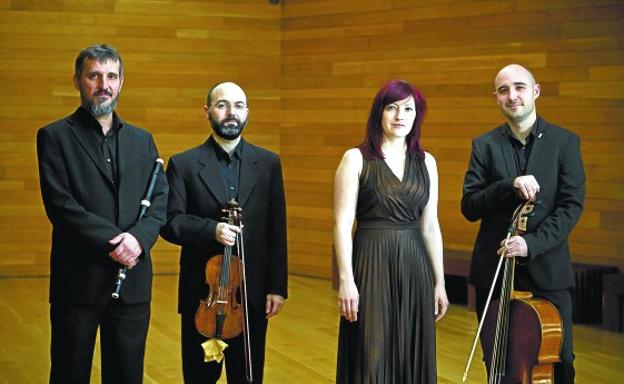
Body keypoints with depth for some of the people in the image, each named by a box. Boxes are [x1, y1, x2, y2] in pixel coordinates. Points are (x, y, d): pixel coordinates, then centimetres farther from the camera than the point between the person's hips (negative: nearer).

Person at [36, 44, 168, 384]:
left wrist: (138, 238, -14)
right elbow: (60, 205, -11)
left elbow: (160, 201, 6)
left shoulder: (142, 140, 14)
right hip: (78, 279, -4)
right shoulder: (55, 136, 0)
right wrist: (114, 241, -16)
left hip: (132, 280, 4)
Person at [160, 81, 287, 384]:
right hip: (201, 293, -1)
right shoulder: (183, 164, 1)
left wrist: (278, 287, -1)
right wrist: (211, 230, -23)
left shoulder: (268, 163, 6)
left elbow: (277, 231, 3)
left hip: (253, 293, 1)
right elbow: (170, 223, -6)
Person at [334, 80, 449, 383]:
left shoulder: (426, 162, 10)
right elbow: (342, 224, -7)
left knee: (413, 356, 8)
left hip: (414, 267, 4)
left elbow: (430, 225, 12)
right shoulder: (356, 159, -2)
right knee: (371, 358, 0)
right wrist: (346, 279, -14)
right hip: (372, 265, -4)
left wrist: (439, 281, 9)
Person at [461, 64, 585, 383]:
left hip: (546, 270, -1)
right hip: (493, 270, 1)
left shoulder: (565, 142, 2)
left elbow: (572, 206, -5)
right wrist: (510, 185, -18)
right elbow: (469, 207, -2)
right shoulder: (484, 146, 6)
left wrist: (532, 242, -18)